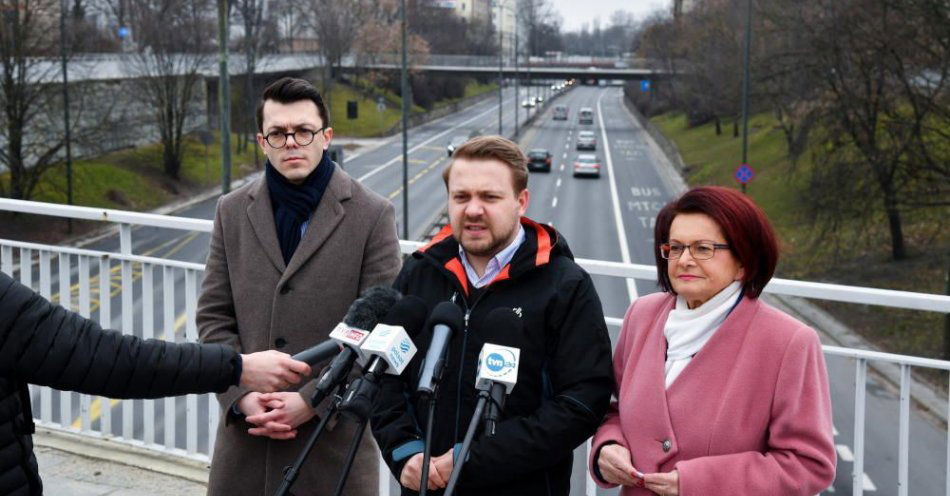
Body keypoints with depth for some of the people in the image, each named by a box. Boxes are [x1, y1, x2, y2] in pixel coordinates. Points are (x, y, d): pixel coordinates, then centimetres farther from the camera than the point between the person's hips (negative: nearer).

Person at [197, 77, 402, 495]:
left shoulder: (372, 215, -3)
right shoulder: (233, 212, 8)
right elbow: (213, 318, 8)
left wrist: (311, 400, -12)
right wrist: (242, 394, -7)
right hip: (247, 430, 3)